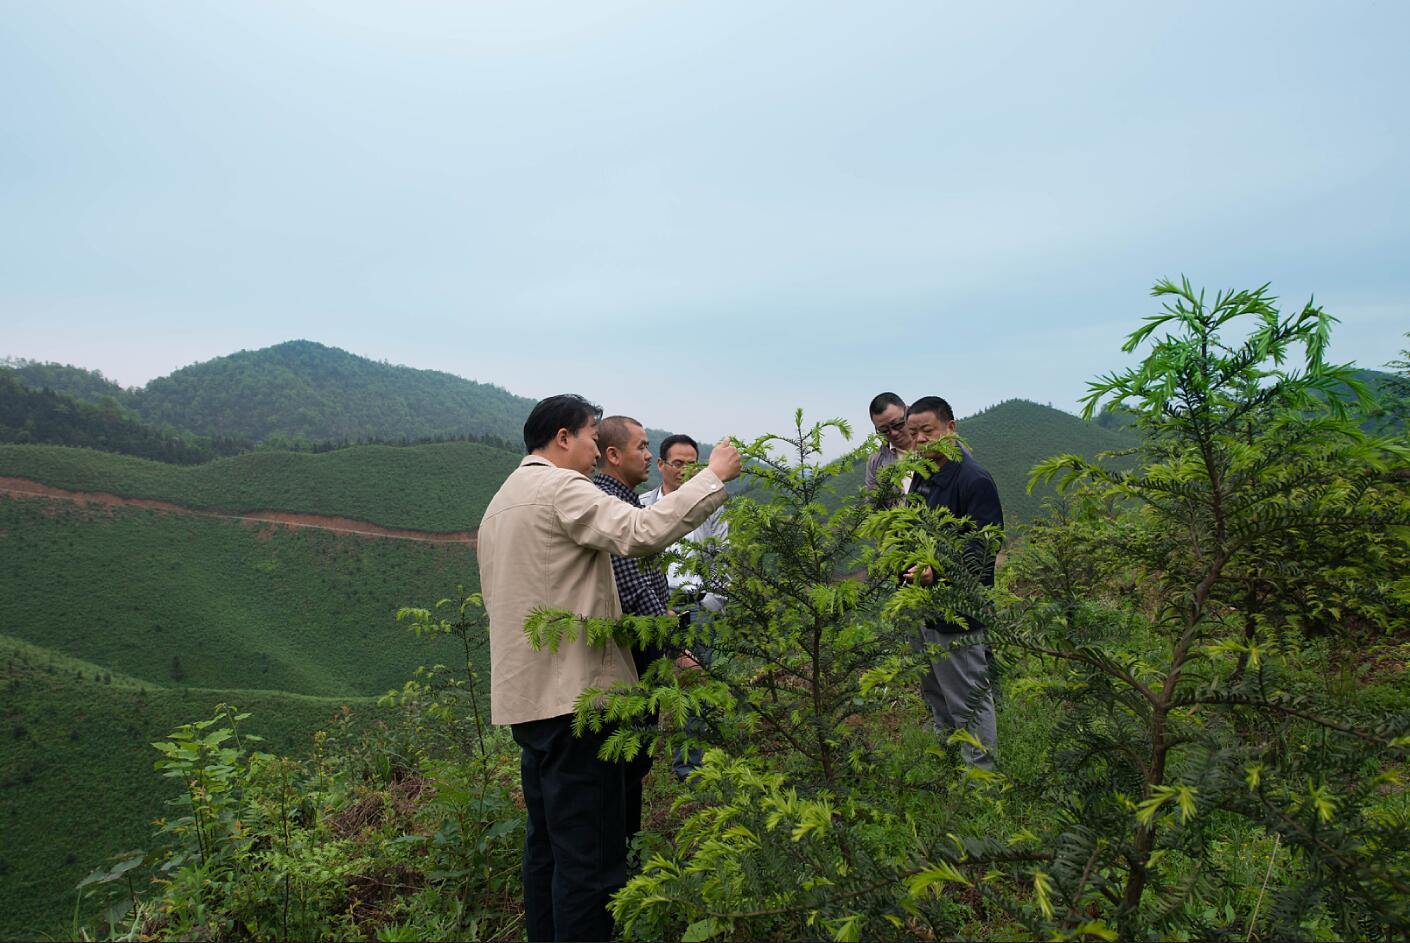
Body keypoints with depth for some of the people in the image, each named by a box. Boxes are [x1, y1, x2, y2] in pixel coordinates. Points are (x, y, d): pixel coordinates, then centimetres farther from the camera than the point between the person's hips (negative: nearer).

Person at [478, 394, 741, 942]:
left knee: (547, 845, 18)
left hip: (526, 696, 10)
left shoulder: (501, 501, 20)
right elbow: (641, 533, -26)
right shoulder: (561, 487, -11)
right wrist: (715, 475, -17)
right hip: (572, 693, -10)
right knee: (589, 855, -4)